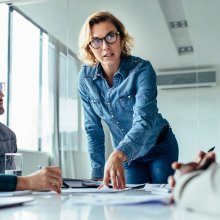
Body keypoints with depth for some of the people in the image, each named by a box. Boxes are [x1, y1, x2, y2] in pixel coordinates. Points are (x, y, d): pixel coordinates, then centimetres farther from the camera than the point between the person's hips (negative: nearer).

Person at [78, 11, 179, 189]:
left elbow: (144, 121, -37)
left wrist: (118, 155, -55)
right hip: (127, 155, 3)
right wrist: (98, 174, -10)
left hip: (160, 149, -2)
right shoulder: (86, 78, -12)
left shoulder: (142, 69, -24)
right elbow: (93, 129, -6)